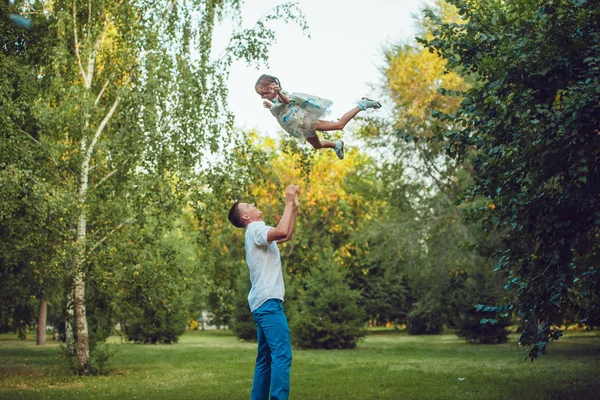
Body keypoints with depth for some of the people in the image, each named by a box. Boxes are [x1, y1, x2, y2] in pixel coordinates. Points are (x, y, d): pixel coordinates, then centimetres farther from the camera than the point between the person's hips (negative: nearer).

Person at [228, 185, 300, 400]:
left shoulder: (258, 232, 25)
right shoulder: (254, 229, -6)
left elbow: (286, 235, 32)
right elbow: (282, 231, -24)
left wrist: (294, 207, 21)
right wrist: (288, 202, -13)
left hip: (262, 303, 11)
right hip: (268, 302, -11)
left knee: (265, 358, 10)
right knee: (282, 355, -17)